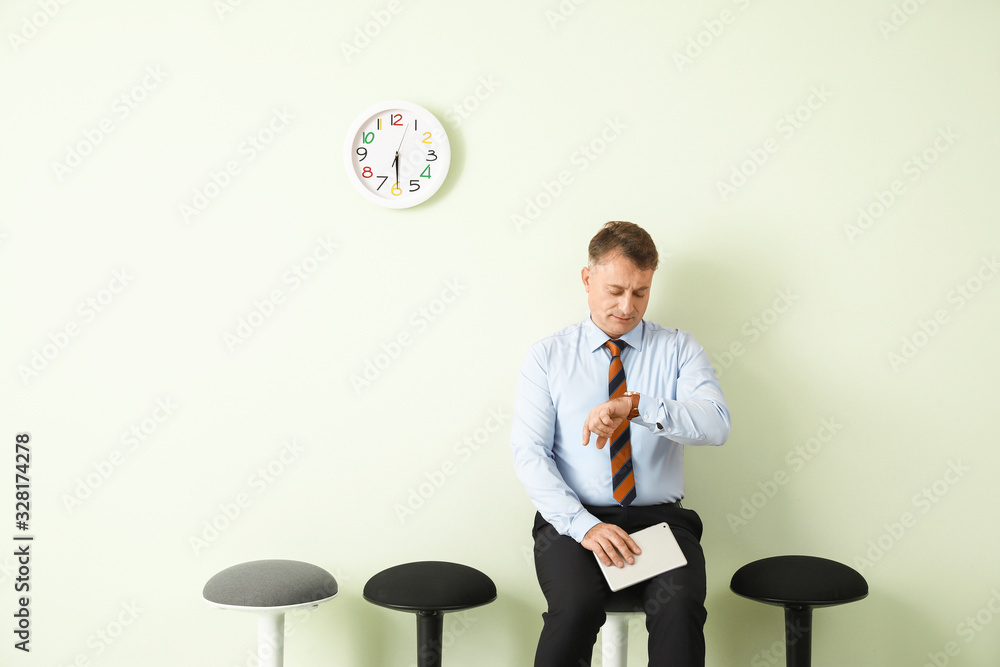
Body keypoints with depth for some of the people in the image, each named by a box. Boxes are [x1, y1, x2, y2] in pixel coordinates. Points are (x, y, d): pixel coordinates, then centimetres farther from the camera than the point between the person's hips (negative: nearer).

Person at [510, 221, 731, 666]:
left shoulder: (678, 349, 7)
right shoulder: (547, 356, 6)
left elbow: (716, 424, -11)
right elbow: (529, 454, -3)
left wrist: (636, 405, -28)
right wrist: (584, 525, -17)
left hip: (660, 517, 1)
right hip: (573, 519, 0)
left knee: (679, 606, -30)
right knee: (576, 606, -30)